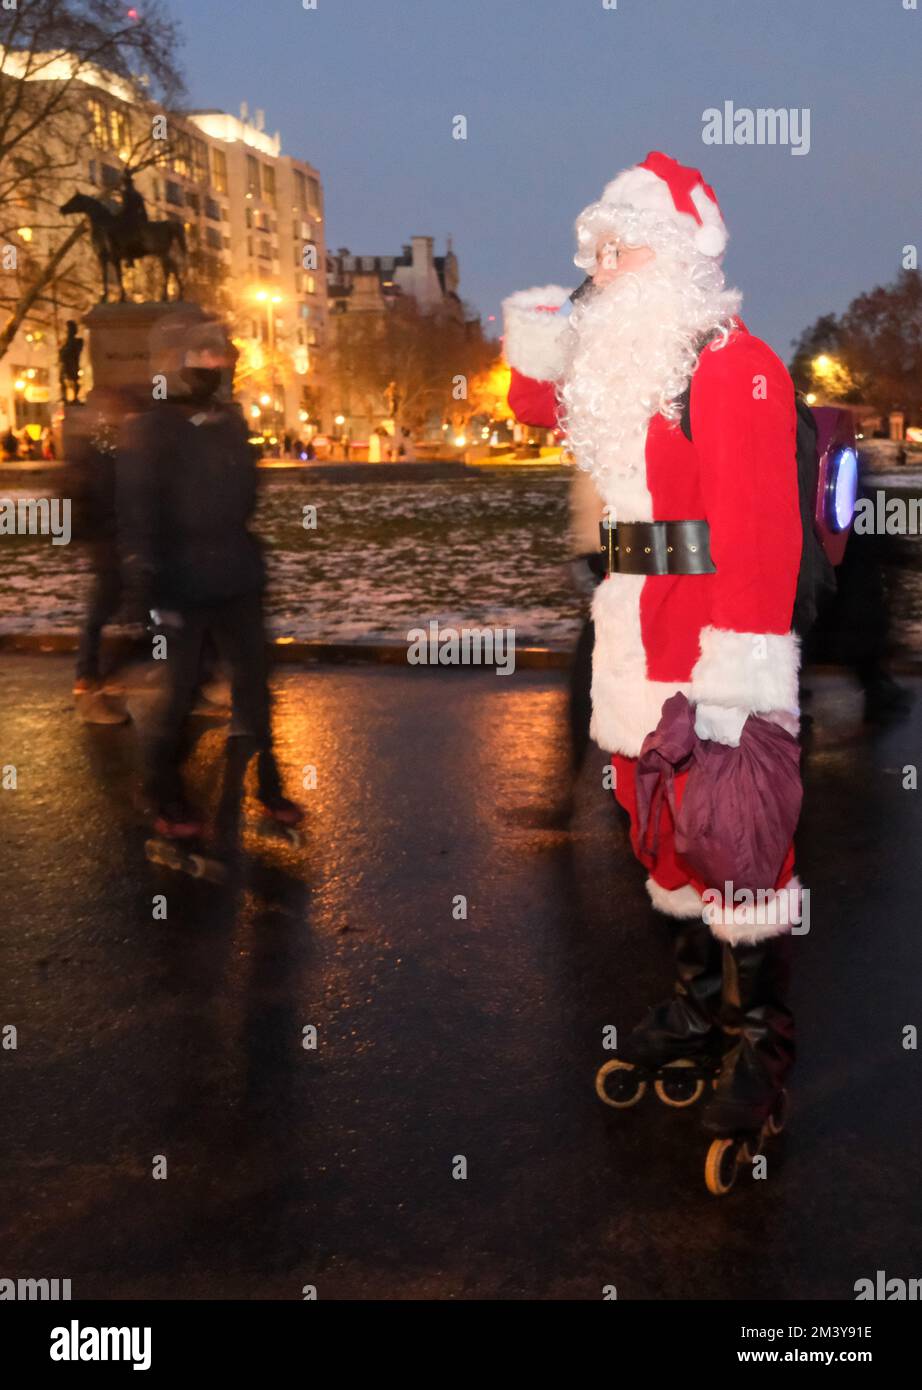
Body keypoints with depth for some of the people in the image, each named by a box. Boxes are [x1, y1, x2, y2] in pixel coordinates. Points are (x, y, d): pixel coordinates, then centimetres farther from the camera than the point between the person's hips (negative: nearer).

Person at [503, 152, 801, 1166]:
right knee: (663, 826, 16)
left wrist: (742, 658, -24)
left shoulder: (734, 365, -10)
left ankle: (759, 1045, 12)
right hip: (637, 638, 9)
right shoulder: (625, 360, 15)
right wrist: (534, 349, 12)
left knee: (733, 836, -2)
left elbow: (758, 522, -18)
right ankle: (700, 1005, 32)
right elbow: (546, 410, 34)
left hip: (710, 643, -8)